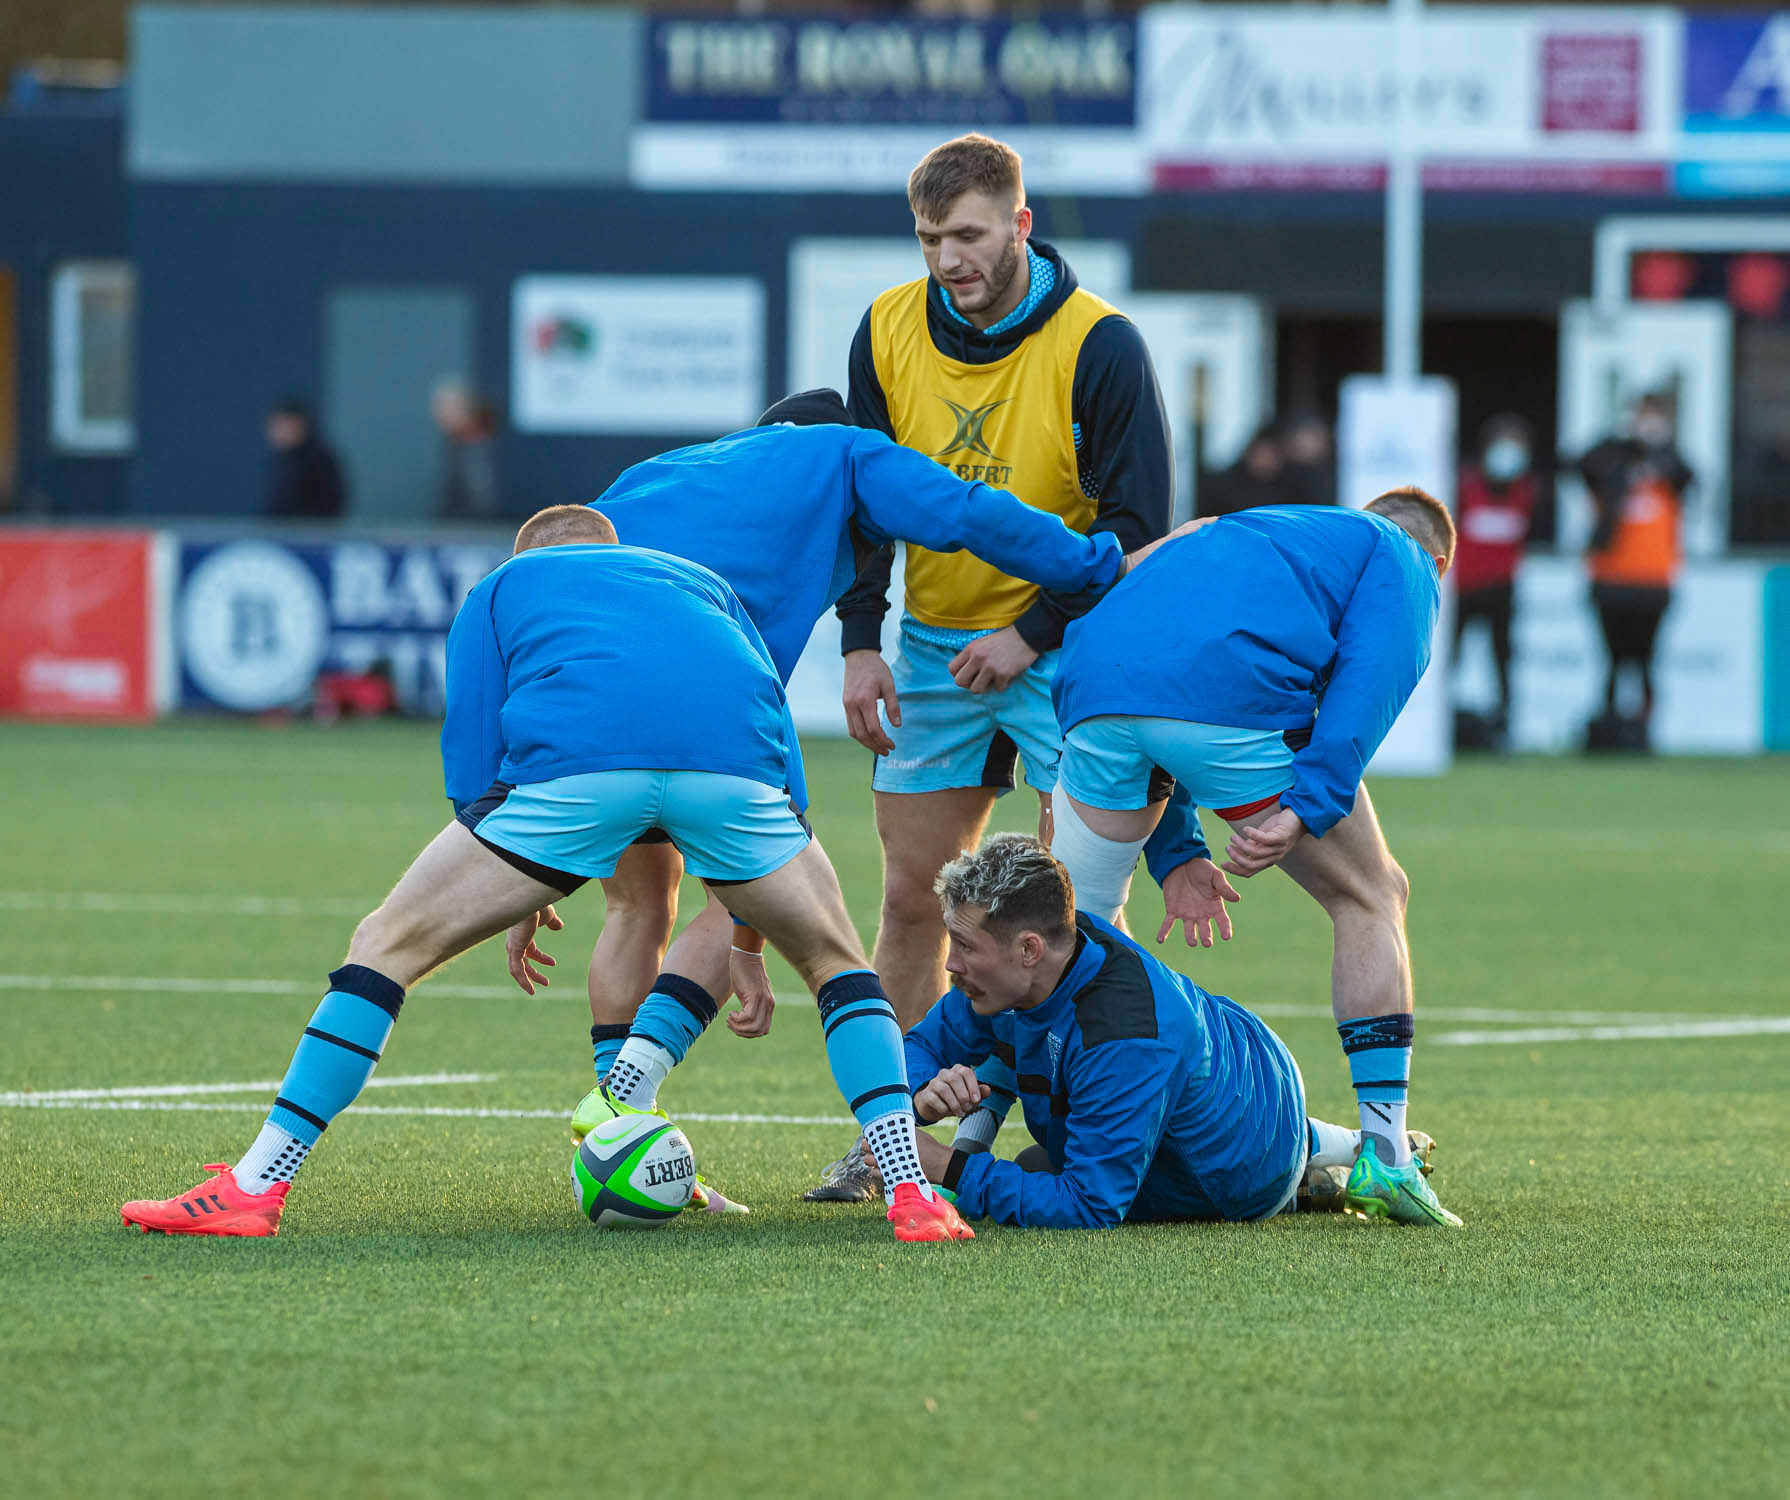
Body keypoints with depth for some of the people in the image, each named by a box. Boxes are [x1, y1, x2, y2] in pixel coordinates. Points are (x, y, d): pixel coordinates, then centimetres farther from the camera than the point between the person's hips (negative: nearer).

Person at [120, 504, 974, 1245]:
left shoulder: (503, 589, 35)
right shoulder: (703, 585, 42)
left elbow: (471, 766, 22)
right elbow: (781, 770, 33)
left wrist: (513, 899, 36)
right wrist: (744, 946, 37)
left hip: (572, 756, -2)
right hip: (728, 755, 2)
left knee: (389, 943, 12)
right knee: (832, 959, 26)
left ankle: (255, 1188, 6)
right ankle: (912, 1196, 11)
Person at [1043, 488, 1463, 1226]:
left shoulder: (1240, 534, 43)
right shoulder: (1403, 561, 23)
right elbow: (1371, 672, 0)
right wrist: (1307, 808, -12)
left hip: (1095, 692, 5)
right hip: (1232, 700, -5)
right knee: (1370, 897, 12)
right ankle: (1382, 1156, 5)